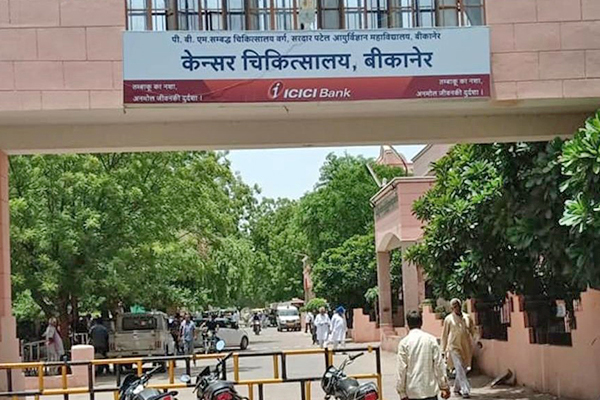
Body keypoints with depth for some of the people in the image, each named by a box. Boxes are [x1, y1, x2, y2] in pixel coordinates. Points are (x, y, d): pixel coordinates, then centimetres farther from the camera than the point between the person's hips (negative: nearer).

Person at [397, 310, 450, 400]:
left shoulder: (404, 343, -5)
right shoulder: (430, 339, -1)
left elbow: (402, 369, -6)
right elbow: (439, 365, -1)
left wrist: (402, 393, 1)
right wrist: (444, 387, 6)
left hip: (412, 391, -1)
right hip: (431, 389, 1)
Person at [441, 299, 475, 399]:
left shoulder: (467, 317, 9)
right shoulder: (449, 319, 1)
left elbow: (473, 330, 20)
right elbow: (445, 335, 6)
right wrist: (444, 350, 6)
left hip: (466, 347, 4)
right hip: (454, 347, -4)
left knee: (464, 368, 9)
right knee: (460, 369, -13)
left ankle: (457, 388, 27)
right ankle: (465, 390, -17)